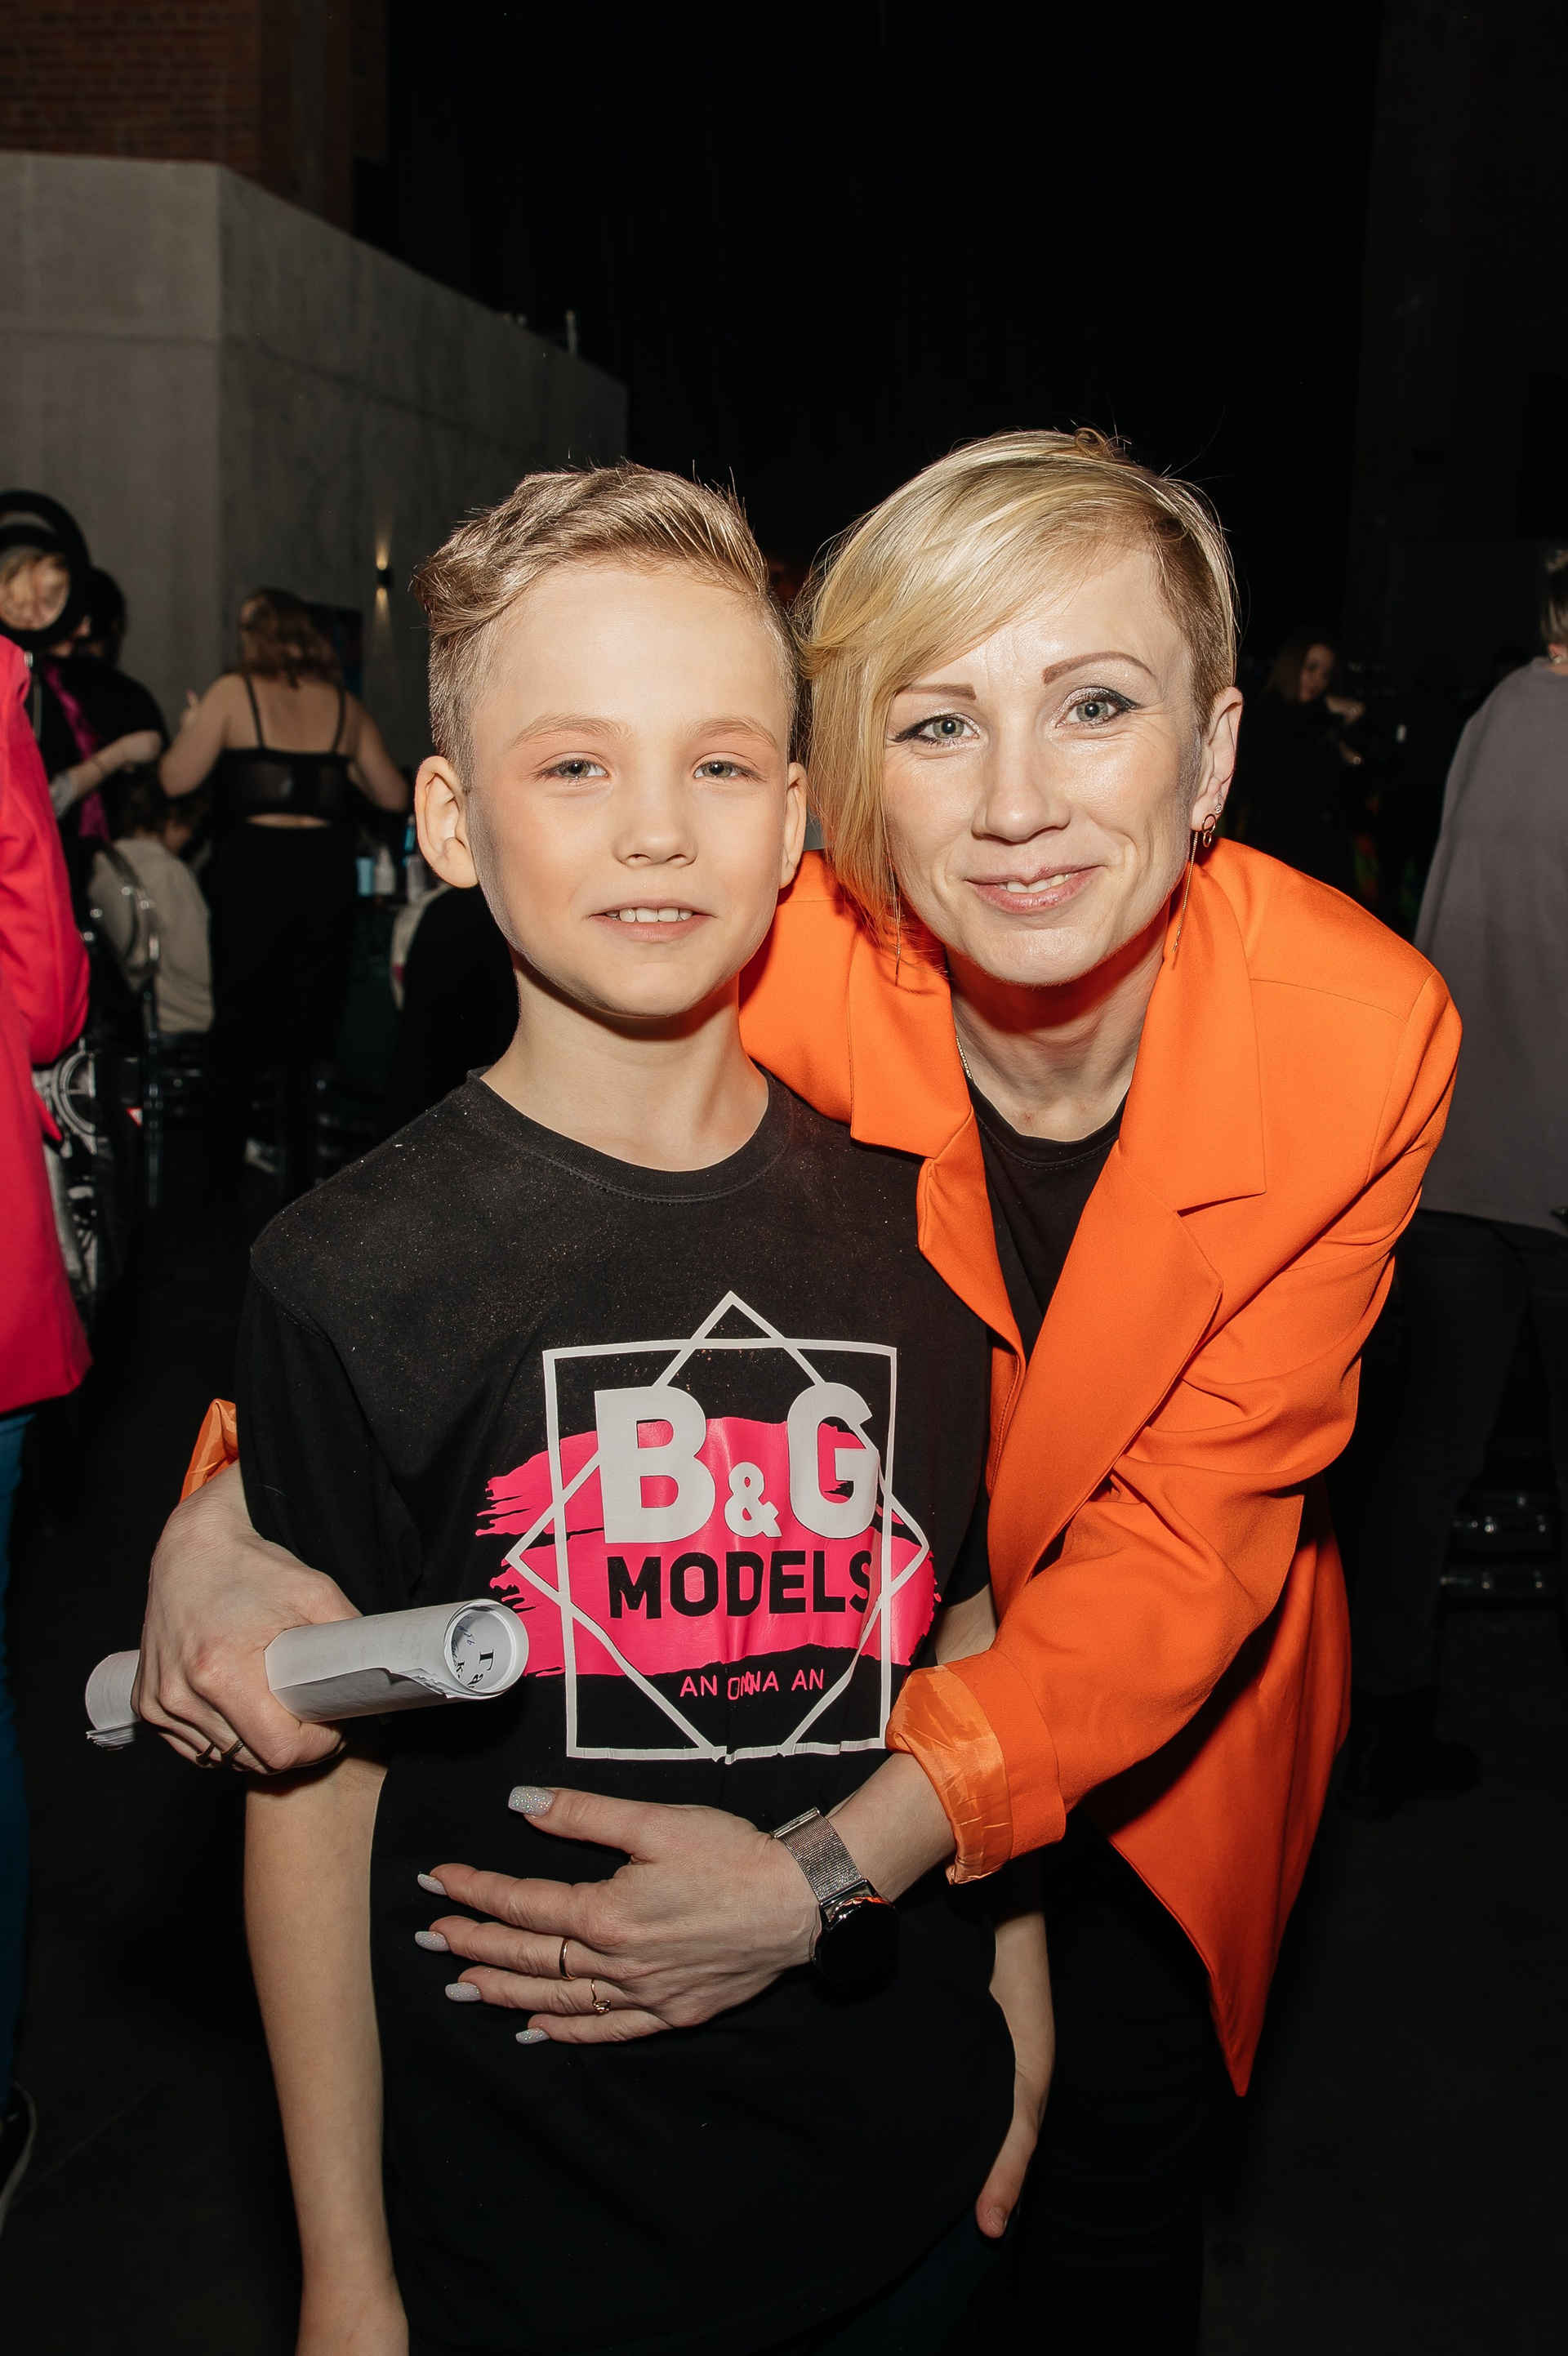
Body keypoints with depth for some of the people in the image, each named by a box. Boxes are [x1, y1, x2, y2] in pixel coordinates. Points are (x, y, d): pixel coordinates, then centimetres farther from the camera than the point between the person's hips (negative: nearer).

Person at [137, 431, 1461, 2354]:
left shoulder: (1361, 1034, -27)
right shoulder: (790, 973, -29)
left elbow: (1190, 1532, -25)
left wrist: (833, 1872, -36)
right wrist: (231, 1503, -32)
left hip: (1153, 1708, 1)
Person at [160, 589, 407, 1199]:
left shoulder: (233, 693, -2)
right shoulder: (344, 705, 7)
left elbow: (176, 779, -6)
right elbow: (394, 795, 12)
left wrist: (189, 730, 14)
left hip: (253, 868, -2)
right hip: (327, 874, 3)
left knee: (235, 1033, 8)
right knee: (305, 1037, 11)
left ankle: (224, 1182, 12)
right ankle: (298, 1179, 13)